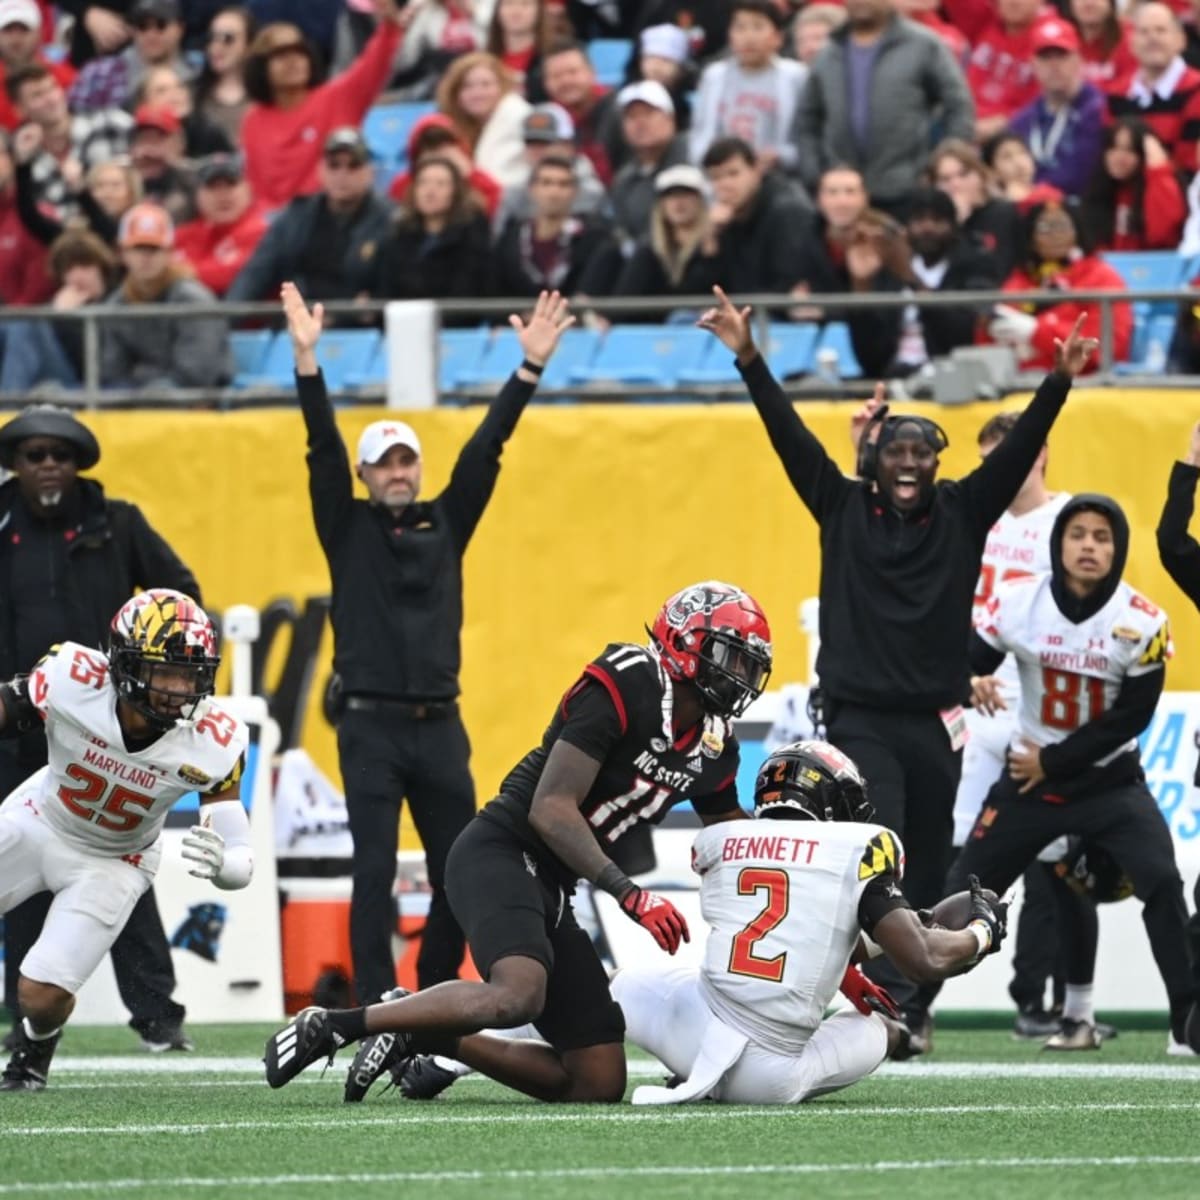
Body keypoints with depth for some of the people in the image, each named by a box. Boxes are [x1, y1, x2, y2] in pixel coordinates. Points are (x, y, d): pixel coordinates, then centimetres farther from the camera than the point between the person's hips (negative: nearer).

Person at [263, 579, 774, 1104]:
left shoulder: (712, 742, 10)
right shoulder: (623, 688, -15)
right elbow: (551, 810, -21)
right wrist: (630, 895, -27)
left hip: (550, 888, 9)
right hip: (498, 856, -9)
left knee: (600, 1082, 1)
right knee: (518, 995, -38)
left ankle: (422, 1037, 11)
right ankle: (330, 1025, -23)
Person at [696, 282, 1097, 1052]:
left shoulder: (962, 514, 6)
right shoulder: (844, 508, 4)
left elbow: (1020, 448, -3)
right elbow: (790, 435, -1)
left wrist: (1059, 383, -17)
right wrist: (748, 359, -10)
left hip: (935, 725, 2)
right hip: (861, 720, -2)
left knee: (926, 878, 7)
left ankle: (908, 1007, 16)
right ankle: (892, 1001, -20)